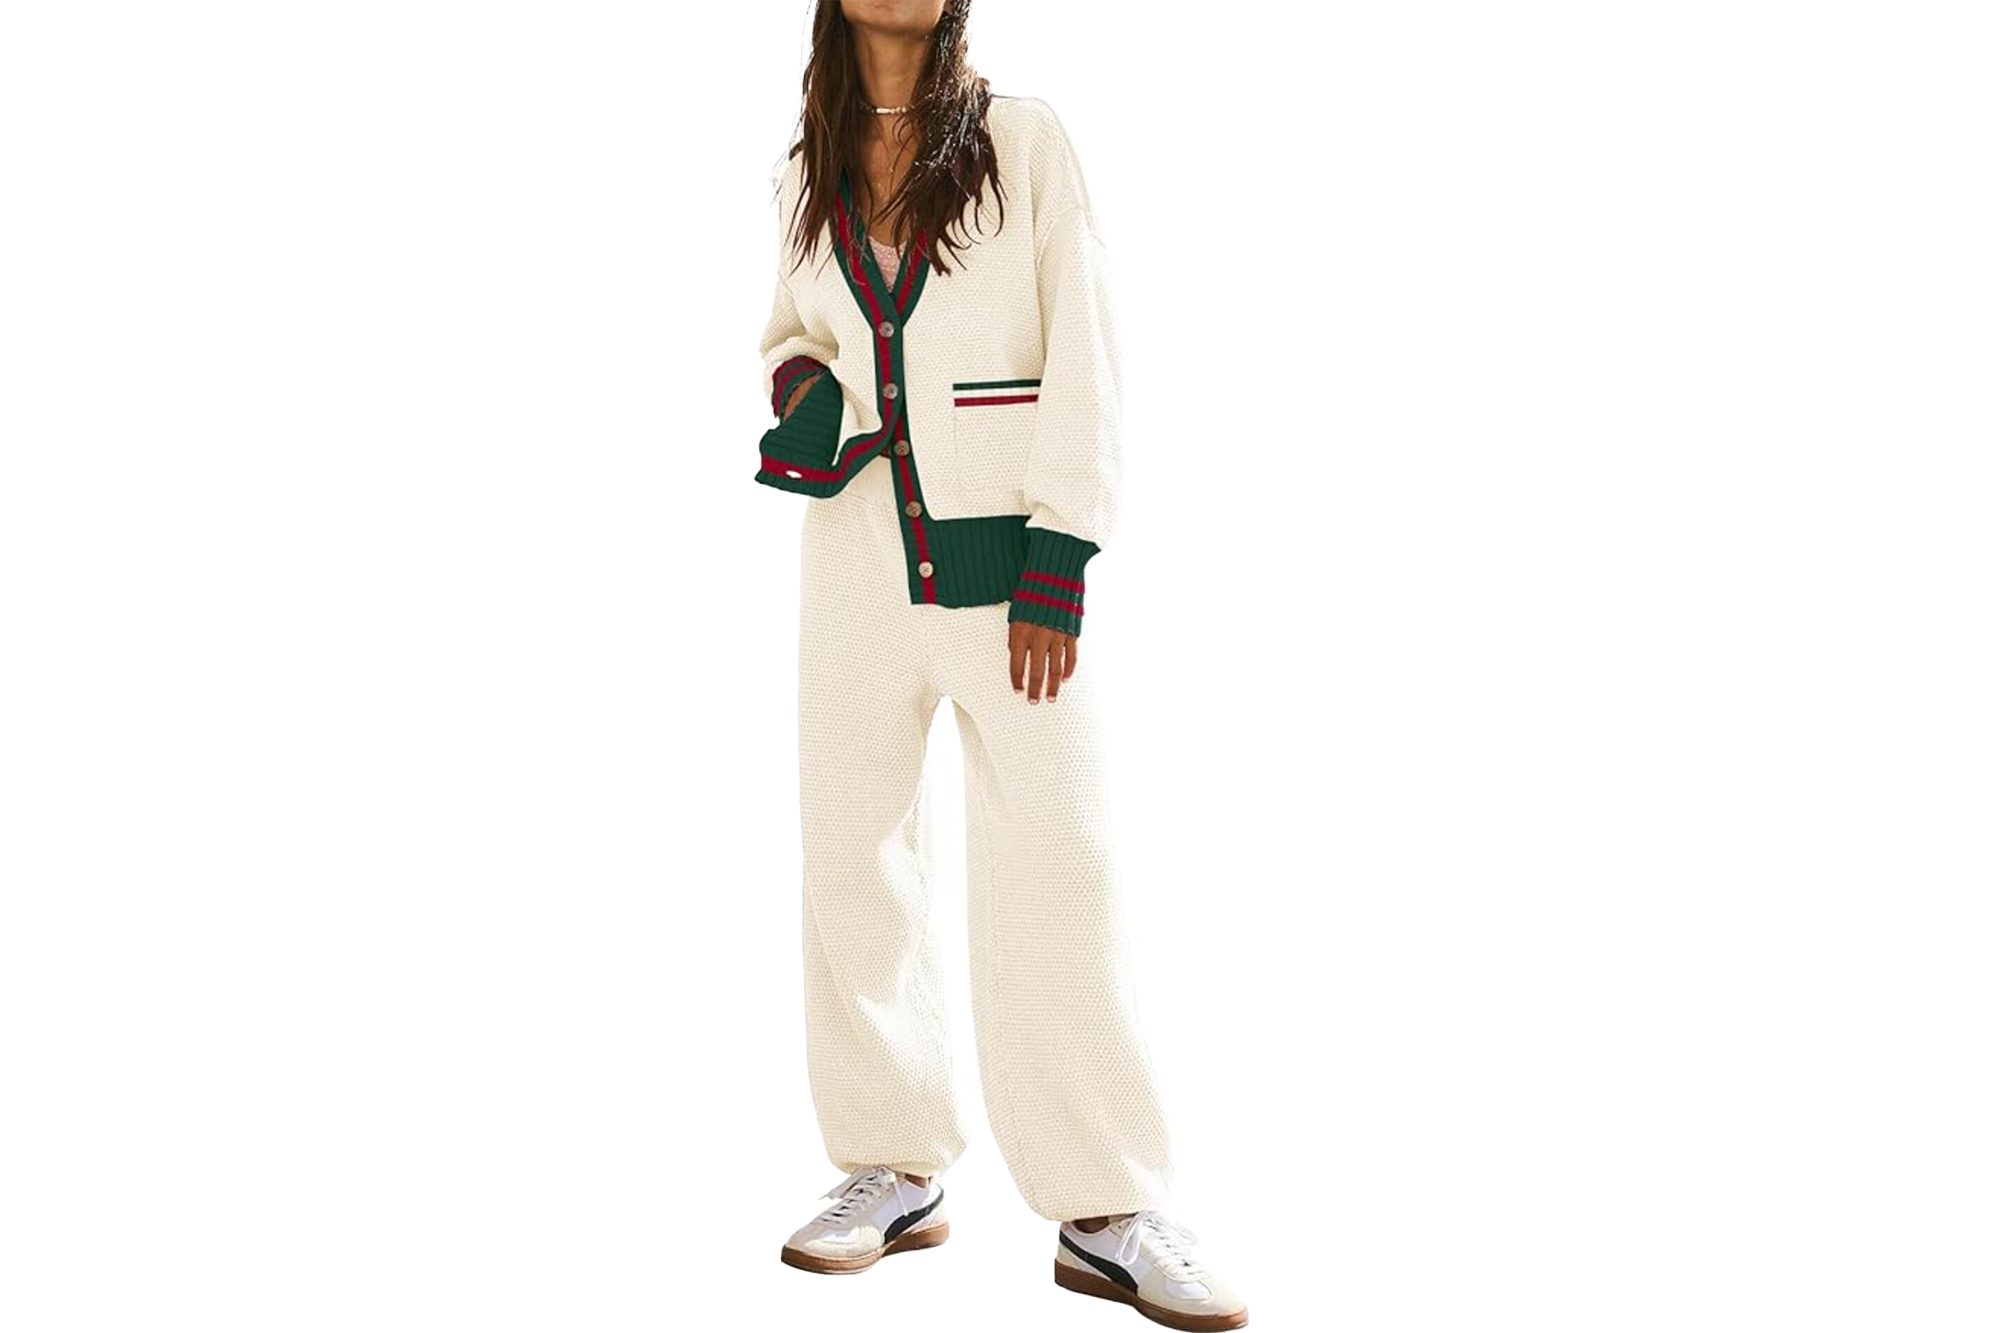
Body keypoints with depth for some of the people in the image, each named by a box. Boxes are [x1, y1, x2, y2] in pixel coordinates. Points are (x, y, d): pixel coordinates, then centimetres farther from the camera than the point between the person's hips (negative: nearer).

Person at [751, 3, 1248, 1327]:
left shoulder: (1025, 138, -1)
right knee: (854, 857, 7)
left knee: (1058, 867, -7)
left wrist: (1057, 566, -13)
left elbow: (1082, 355, -5)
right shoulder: (807, 174, 10)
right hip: (858, 557, 4)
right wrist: (801, 393, -1)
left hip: (1003, 560, -4)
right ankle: (897, 1171, 20)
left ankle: (1108, 1214, 0)